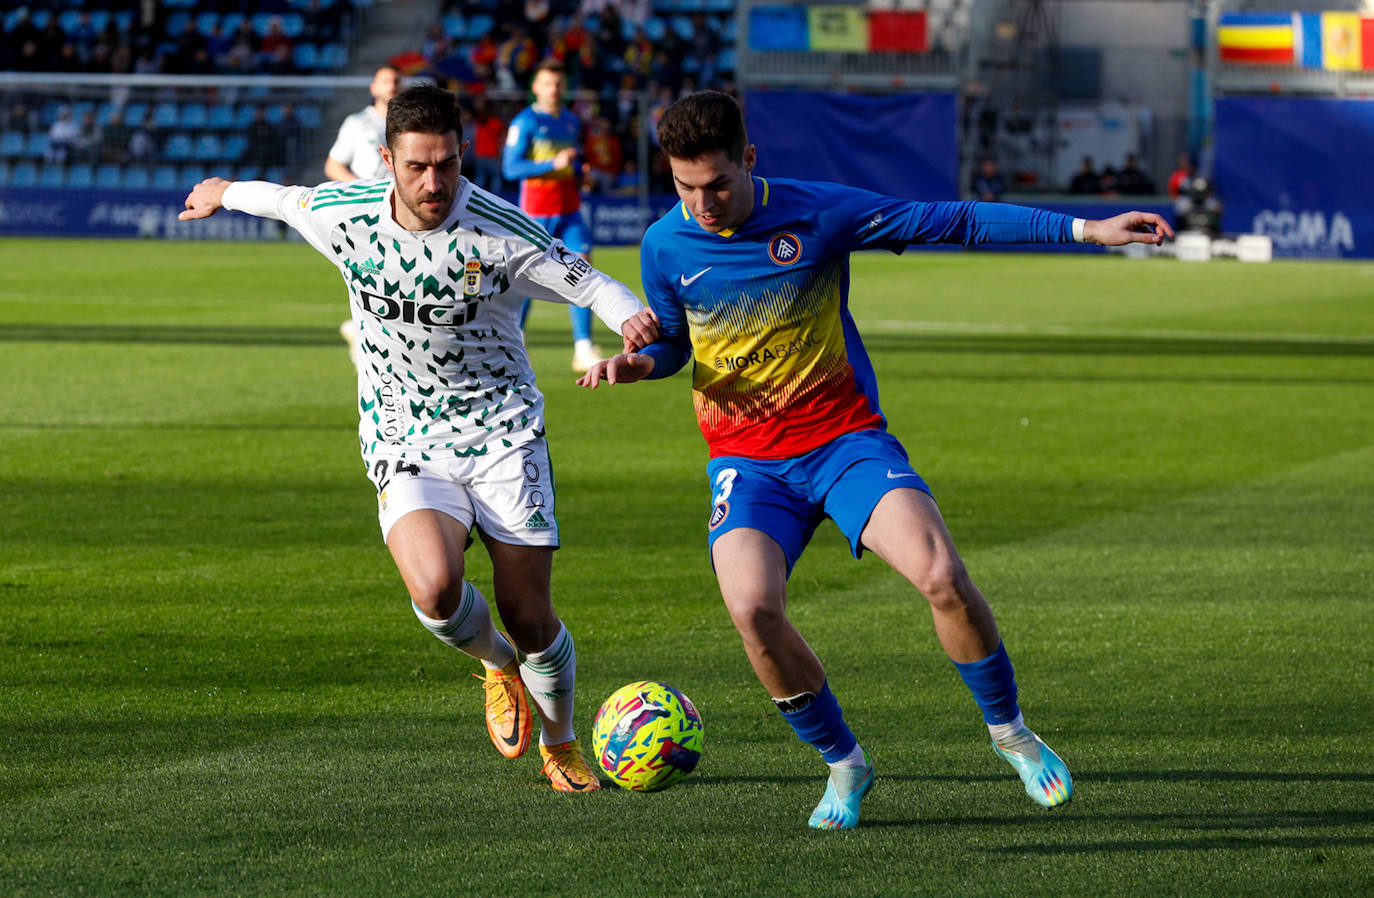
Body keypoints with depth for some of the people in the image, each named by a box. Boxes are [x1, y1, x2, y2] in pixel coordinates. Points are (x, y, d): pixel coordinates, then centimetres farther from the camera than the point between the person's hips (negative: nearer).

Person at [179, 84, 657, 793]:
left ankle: (560, 747, 28)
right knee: (435, 588, -26)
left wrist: (632, 320, -30)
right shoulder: (344, 215, -8)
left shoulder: (501, 234, -16)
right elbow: (289, 200, 15)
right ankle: (497, 666, 10)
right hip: (406, 444, 1)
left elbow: (591, 284, -8)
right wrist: (226, 193, 34)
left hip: (503, 435, -1)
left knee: (527, 615, -2)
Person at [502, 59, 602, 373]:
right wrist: (553, 164, -20)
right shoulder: (524, 122, -7)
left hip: (569, 211, 5)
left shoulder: (571, 122, 14)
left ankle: (583, 350, -12)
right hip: (536, 212, -5)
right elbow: (510, 168, -13)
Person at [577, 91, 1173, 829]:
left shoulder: (818, 213, -9)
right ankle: (844, 766, -1)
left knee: (941, 576, -23)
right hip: (748, 461, 1)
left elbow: (955, 222, -4)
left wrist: (1084, 230, -6)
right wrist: (636, 362, -8)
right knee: (752, 609, -25)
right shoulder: (666, 246, -2)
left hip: (846, 437, -1)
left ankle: (1009, 732, 3)